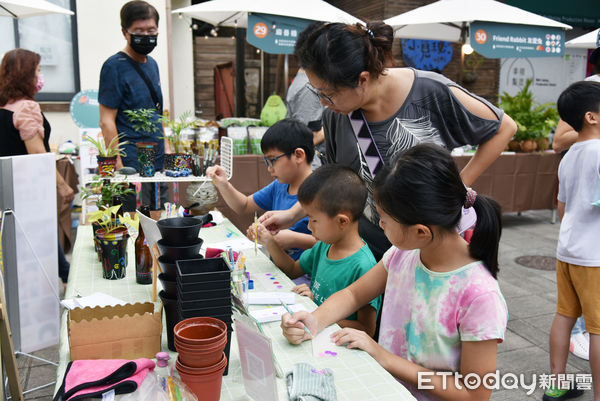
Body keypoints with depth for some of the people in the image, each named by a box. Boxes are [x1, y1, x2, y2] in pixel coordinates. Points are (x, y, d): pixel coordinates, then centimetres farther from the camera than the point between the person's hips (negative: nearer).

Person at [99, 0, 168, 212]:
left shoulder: (152, 64, 14)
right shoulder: (114, 66, -9)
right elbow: (107, 122, -13)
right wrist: (119, 167, -18)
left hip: (158, 163, 8)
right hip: (132, 167, -8)